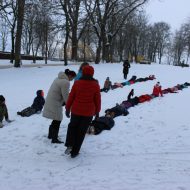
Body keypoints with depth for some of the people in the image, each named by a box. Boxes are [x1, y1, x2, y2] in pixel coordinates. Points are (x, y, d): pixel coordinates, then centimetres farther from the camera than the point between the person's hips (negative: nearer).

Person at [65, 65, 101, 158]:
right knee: (81, 131, 10)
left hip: (76, 110, 1)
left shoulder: (77, 83, -5)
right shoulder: (95, 85, -6)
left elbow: (71, 96, -2)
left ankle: (69, 145, 6)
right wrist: (97, 111, 12)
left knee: (72, 126, 24)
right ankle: (74, 152, 16)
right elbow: (97, 99, -1)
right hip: (88, 112, -1)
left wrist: (67, 108, 10)